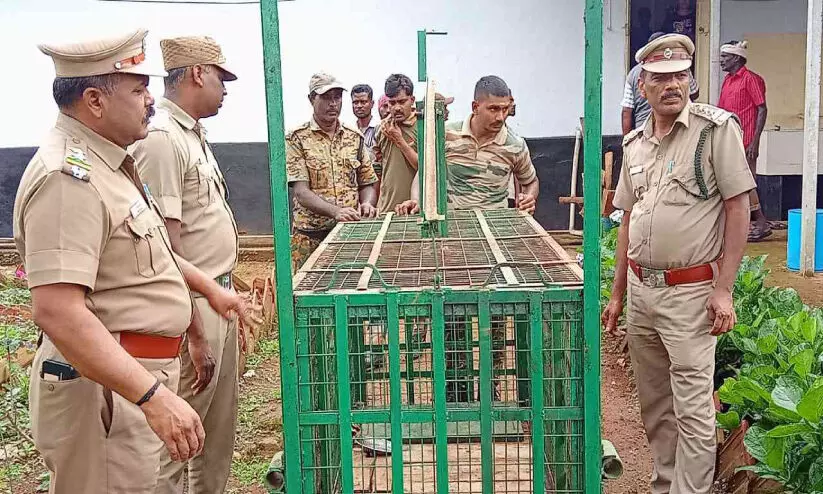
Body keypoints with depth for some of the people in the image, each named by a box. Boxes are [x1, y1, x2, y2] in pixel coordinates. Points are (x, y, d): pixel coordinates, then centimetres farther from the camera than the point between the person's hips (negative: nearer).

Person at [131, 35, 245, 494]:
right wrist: (192, 331, -23)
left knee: (220, 428, 20)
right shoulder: (161, 138, -18)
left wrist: (226, 297, 17)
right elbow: (164, 245, -23)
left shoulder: (193, 134, 13)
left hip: (218, 299, 10)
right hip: (193, 306, -10)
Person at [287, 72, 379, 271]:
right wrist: (336, 211, -27)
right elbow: (301, 191, -12)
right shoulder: (296, 139, -3)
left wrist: (367, 204, -10)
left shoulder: (355, 138, 10)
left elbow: (368, 183, 13)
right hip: (311, 236, -3)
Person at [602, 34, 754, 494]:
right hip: (640, 289, 6)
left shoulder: (717, 128, -8)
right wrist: (617, 293, 15)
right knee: (654, 404, 16)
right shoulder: (635, 142, 10)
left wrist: (724, 290, -14)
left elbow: (738, 209, -9)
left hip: (689, 292, -6)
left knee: (692, 408, -3)